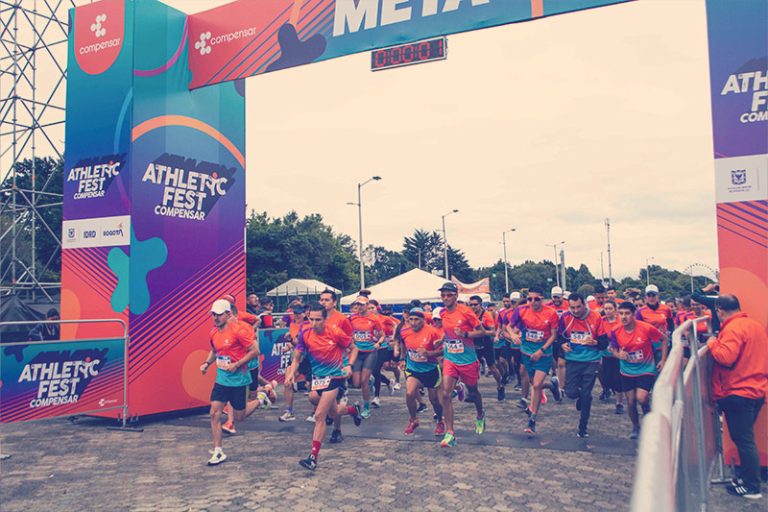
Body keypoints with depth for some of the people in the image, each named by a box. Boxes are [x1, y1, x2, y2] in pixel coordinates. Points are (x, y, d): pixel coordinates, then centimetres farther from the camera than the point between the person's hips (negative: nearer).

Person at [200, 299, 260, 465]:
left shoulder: (238, 330, -17)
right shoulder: (213, 332, 4)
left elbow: (254, 351, -15)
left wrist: (237, 364, -21)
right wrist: (207, 363, 5)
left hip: (238, 380, -6)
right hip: (221, 379, 6)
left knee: (239, 417, 6)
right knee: (215, 413, -3)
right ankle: (218, 452, 7)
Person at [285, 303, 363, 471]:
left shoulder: (335, 333, -16)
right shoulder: (305, 335, -8)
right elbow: (297, 358, 1)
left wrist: (349, 366, -6)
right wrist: (291, 373, -14)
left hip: (334, 376, -5)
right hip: (317, 377, 5)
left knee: (320, 415, -12)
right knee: (333, 411, 18)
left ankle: (313, 458, -7)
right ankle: (354, 410, 53)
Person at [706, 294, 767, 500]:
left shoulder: (733, 328, -18)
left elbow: (725, 357, -28)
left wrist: (712, 343, -11)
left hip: (738, 393, -9)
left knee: (743, 440, -2)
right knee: (745, 438, 18)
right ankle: (747, 476, 26)